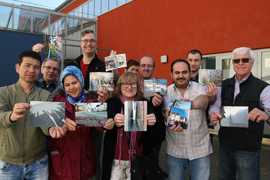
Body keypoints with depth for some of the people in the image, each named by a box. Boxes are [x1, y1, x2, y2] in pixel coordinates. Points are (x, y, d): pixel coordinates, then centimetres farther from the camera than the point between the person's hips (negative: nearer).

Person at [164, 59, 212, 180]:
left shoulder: (200, 88, -5)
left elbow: (204, 100, -27)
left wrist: (190, 104, -50)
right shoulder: (167, 92, -3)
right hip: (175, 150, 1)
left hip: (200, 149, -1)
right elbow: (167, 112, -14)